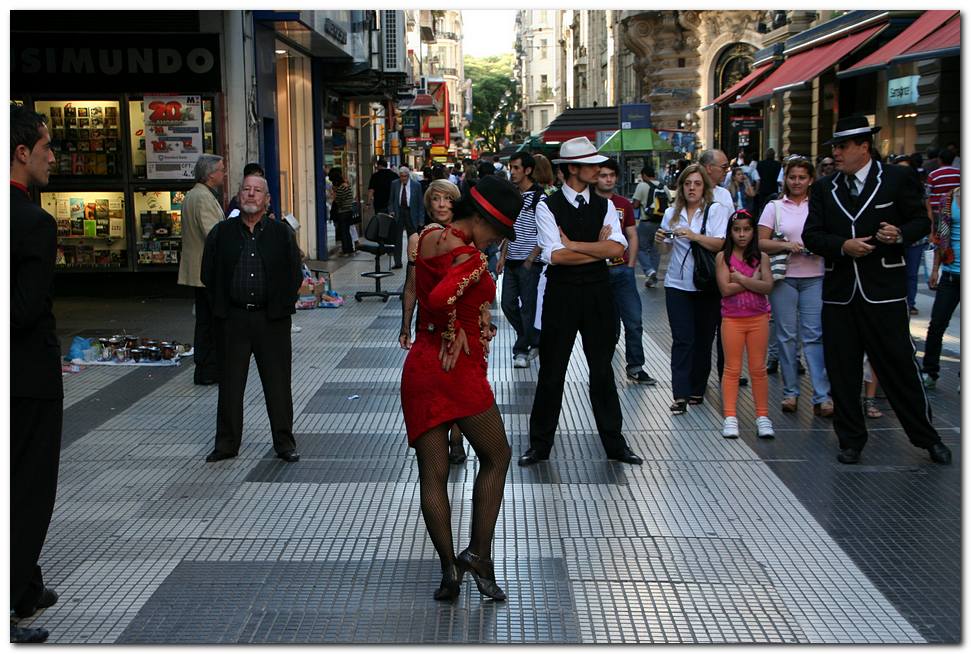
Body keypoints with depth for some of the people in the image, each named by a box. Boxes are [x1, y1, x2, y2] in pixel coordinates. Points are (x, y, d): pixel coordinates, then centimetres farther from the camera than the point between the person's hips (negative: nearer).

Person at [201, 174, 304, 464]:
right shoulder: (221, 233, 5)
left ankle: (284, 442, 15)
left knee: (278, 383, 4)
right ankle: (227, 442, 18)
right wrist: (221, 308, 4)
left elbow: (295, 275, 6)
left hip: (272, 319, -1)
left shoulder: (282, 233, 3)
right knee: (230, 383, 7)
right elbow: (208, 274, 8)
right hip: (233, 319, 1)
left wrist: (282, 307, 1)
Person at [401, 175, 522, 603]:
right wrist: (452, 334, -15)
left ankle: (449, 569, 7)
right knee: (496, 457, 12)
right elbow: (441, 298, -33)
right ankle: (479, 554, 8)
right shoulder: (469, 257, -16)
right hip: (458, 370, -7)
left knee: (432, 474, 7)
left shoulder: (429, 237, 9)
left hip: (419, 367, 7)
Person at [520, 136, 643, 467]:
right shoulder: (548, 206, -7)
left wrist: (573, 244, -15)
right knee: (551, 372, 5)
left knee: (602, 371, 12)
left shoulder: (604, 206, 5)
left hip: (598, 294, 3)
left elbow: (618, 248, -10)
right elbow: (555, 255, -19)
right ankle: (539, 444, 17)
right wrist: (598, 248, -12)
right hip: (561, 294, -3)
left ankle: (614, 443, 23)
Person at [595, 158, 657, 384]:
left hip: (622, 270, 3)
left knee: (633, 320, -1)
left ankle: (635, 367, 8)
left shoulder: (624, 204, 10)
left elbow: (632, 237, 13)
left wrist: (630, 266, 5)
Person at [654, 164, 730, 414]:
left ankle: (697, 390, 19)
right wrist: (662, 239, 0)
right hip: (677, 284, 2)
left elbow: (722, 244, -15)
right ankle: (681, 394, -8)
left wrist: (694, 235, -27)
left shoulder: (716, 210, -1)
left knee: (703, 339, 6)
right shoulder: (672, 212, 10)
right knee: (682, 340, -5)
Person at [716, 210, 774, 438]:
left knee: (758, 369, 7)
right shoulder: (723, 257, -3)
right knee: (732, 369, 5)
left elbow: (767, 286, -11)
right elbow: (725, 288, -13)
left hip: (758, 318, 1)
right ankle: (730, 417, 9)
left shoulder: (761, 257, 2)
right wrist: (753, 281, -11)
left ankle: (762, 416, 13)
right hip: (732, 319, -1)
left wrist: (740, 279, -15)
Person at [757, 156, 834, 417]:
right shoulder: (774, 207, 7)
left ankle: (822, 397, -6)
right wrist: (785, 245, -13)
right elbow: (760, 242, 2)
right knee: (787, 335, 5)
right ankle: (790, 392, 15)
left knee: (814, 335, -5)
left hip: (814, 278, -1)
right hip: (784, 277, 1)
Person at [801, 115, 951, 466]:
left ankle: (927, 436, 17)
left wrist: (901, 235, -16)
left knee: (900, 364, 1)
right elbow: (811, 235, 5)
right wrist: (843, 246, -13)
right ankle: (851, 439, 21)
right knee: (842, 371, 7)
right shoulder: (824, 188, 9)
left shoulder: (896, 178, 0)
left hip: (884, 290, -3)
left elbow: (921, 221, 5)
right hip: (839, 291, 3)